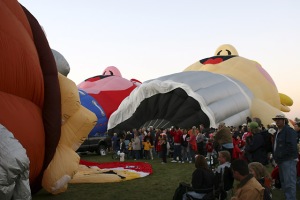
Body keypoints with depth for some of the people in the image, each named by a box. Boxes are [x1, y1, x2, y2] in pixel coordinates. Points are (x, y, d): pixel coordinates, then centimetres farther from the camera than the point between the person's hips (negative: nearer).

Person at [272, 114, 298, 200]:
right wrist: (276, 157, 8)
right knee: (284, 183, 15)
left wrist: (280, 156, -16)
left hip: (288, 160, -10)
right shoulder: (278, 131, 17)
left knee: (289, 183, -9)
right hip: (281, 161, 10)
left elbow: (292, 146, -20)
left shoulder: (289, 130, -11)